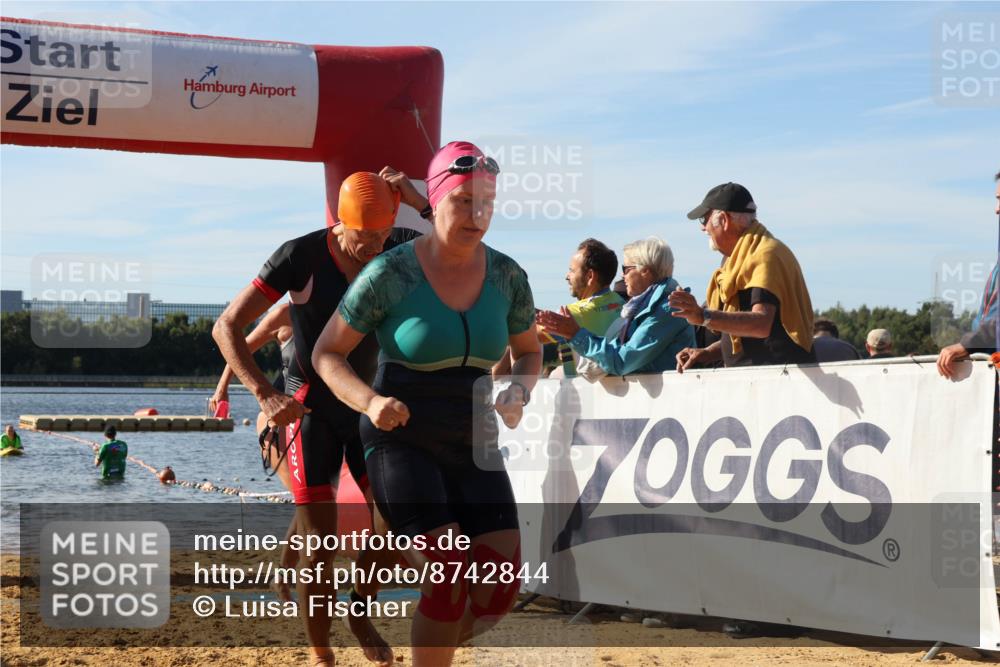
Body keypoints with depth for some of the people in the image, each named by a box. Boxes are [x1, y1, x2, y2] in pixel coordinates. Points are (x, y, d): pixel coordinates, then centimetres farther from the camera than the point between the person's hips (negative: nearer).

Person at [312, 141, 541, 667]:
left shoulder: (507, 277, 0)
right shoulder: (390, 274, -12)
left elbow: (528, 351, 17)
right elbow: (326, 353, -4)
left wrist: (518, 395, -5)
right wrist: (370, 401, -23)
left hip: (473, 446, 4)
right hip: (402, 442, -4)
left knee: (499, 588, -6)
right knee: (450, 580, -19)